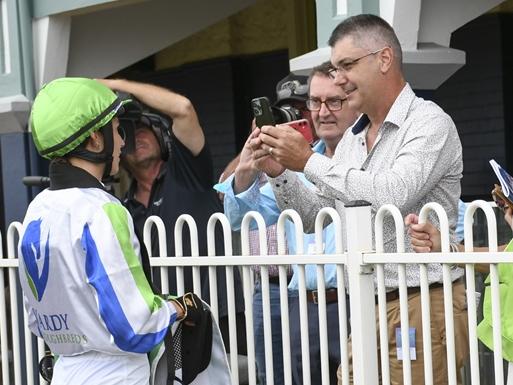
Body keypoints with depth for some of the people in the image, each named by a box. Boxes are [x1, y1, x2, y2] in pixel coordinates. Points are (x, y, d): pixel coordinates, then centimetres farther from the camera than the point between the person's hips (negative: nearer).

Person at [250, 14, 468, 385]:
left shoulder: (429, 123, -8)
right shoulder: (353, 138, 16)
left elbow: (391, 196, -24)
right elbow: (315, 217, 21)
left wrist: (309, 161, -15)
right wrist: (278, 171, 4)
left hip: (423, 305, -7)